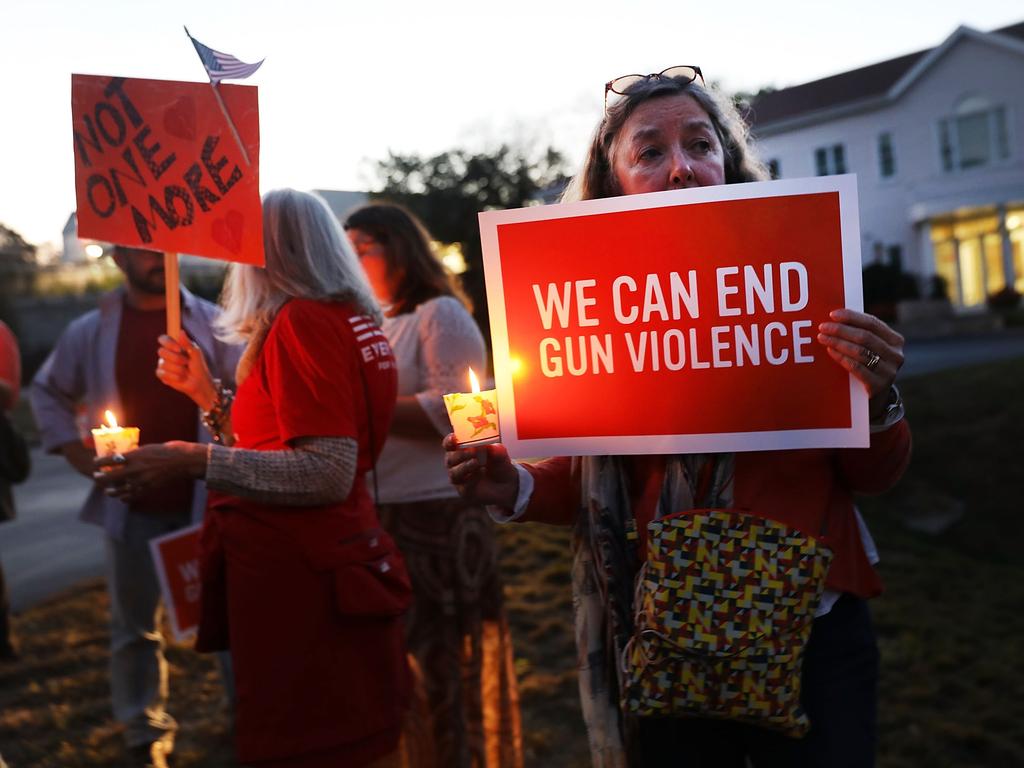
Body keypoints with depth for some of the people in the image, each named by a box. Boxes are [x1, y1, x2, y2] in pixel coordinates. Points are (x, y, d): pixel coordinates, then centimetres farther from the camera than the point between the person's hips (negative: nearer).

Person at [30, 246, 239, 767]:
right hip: (132, 505, 1)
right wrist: (74, 451, 2)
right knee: (135, 626, 12)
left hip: (207, 498, -1)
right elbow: (47, 393, 14)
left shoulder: (210, 321, -1)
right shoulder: (91, 331, 2)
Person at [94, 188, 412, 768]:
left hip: (307, 588, -10)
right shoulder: (352, 321, 14)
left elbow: (328, 474, -22)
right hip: (328, 574, 10)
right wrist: (206, 391, 16)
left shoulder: (302, 322, -13)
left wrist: (192, 461, -23)